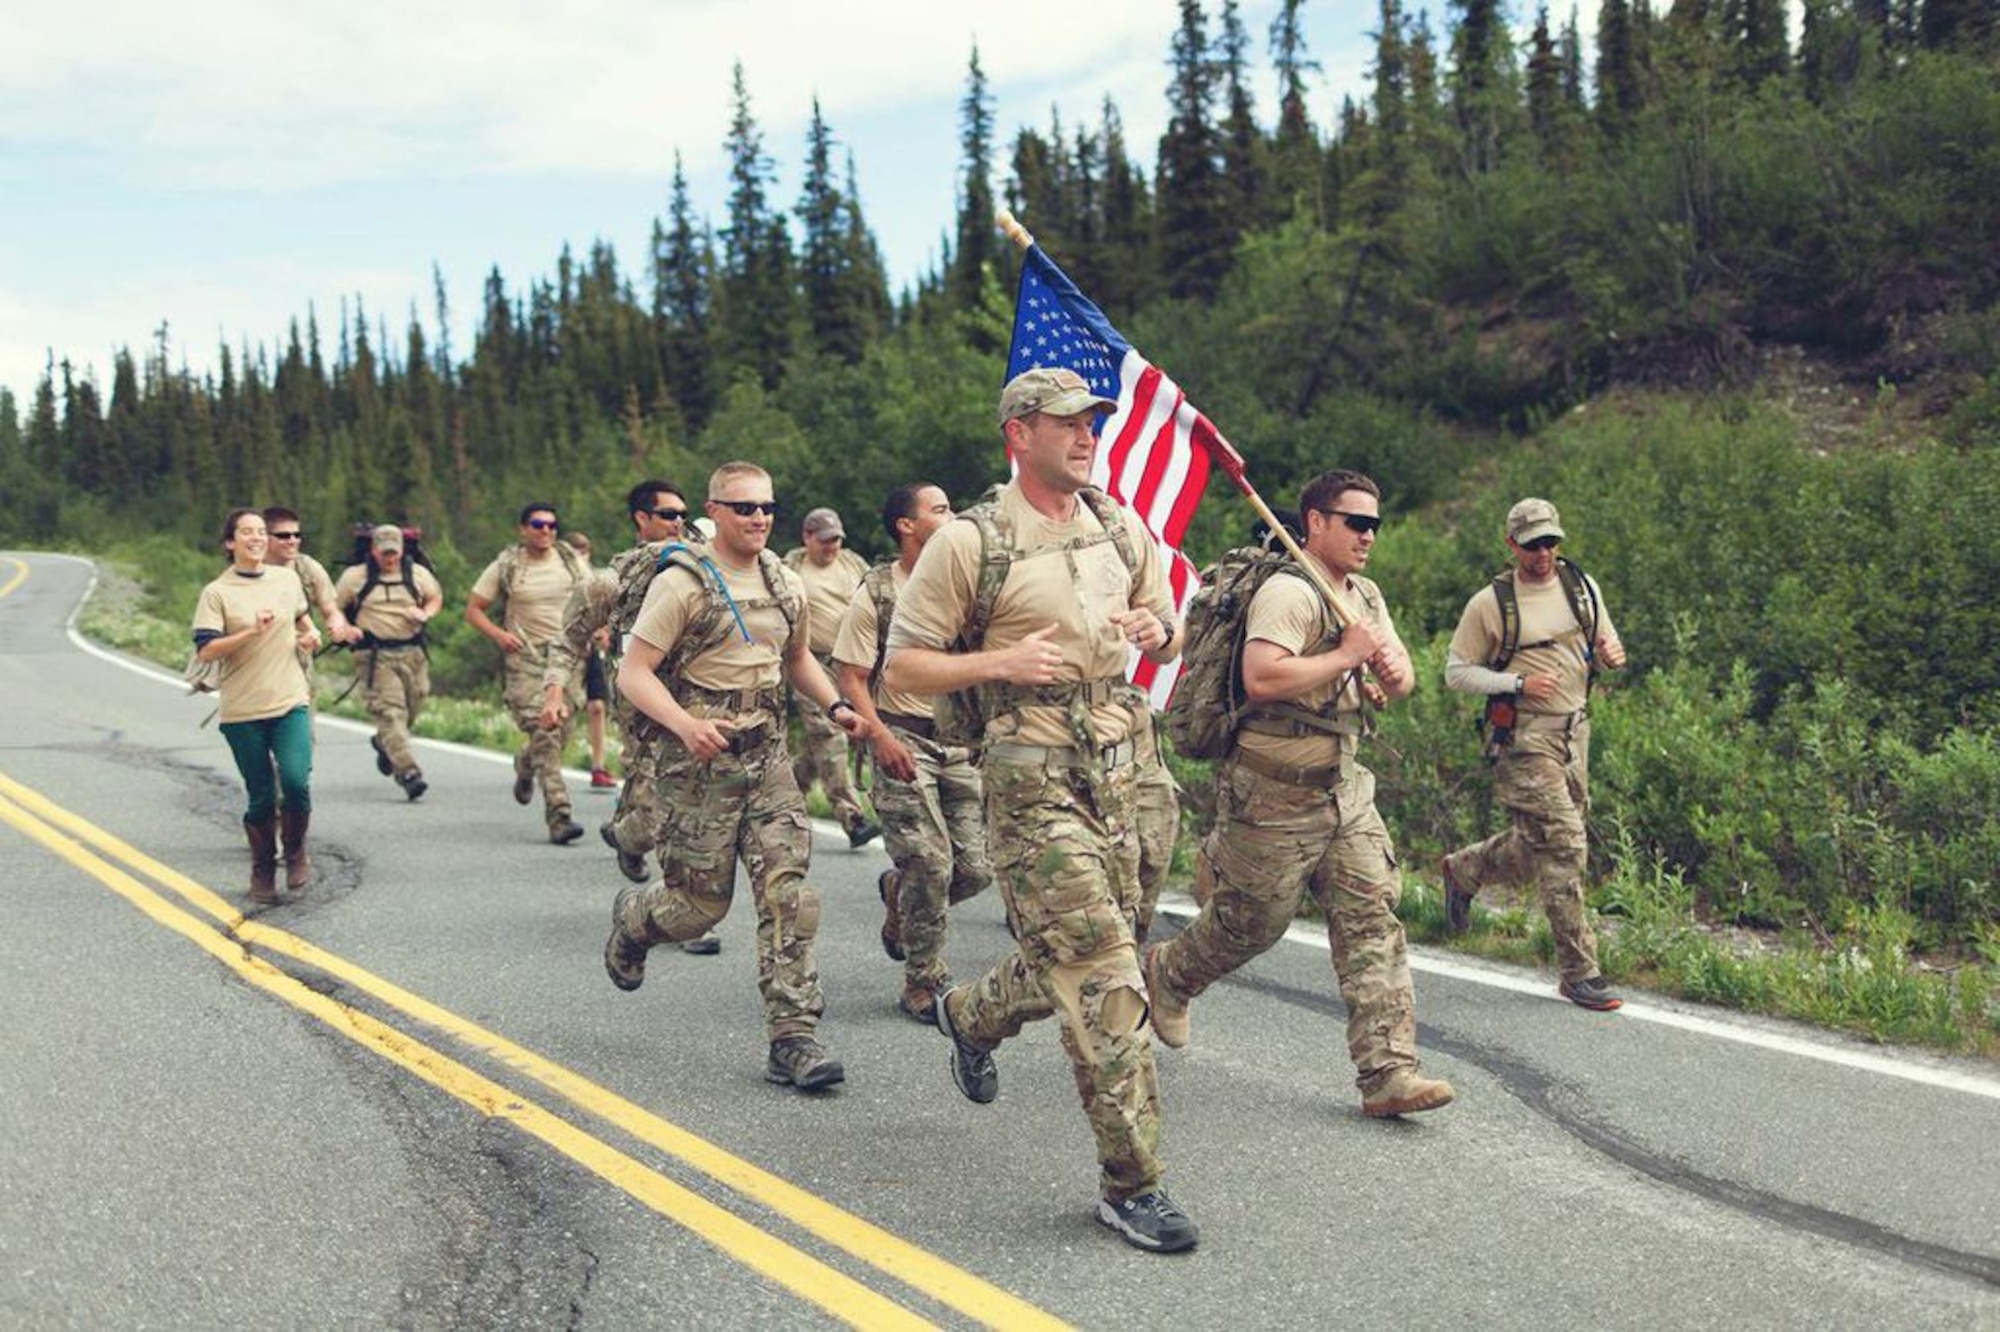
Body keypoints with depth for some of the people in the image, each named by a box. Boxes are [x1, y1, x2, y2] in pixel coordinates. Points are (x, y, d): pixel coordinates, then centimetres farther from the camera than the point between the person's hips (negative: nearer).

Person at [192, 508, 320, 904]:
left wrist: (310, 635, 8)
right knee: (261, 798, 3)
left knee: (296, 781, -16)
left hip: (291, 702, 2)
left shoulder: (288, 580, 8)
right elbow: (205, 650, -13)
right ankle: (263, 871, 24)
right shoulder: (217, 593, -4)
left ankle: (296, 852, 10)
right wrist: (251, 632, -22)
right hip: (242, 711, -2)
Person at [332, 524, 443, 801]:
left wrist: (425, 613, 3)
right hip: (375, 656, -4)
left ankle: (384, 744, 42)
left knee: (412, 707, 8)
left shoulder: (417, 574, 9)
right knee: (390, 712, -14)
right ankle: (408, 773, -21)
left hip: (412, 653, 4)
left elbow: (436, 596, 25)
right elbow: (333, 608, 11)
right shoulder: (355, 577, 2)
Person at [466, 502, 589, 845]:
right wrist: (498, 634, -13)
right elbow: (473, 609, 5)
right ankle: (559, 816, -16)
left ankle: (525, 765, 41)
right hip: (527, 657, -3)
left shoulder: (571, 561, 7)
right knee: (543, 733, -14)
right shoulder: (506, 566, 0)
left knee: (561, 732, 5)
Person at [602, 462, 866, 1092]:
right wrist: (685, 724, -28)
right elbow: (633, 673, -11)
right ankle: (632, 919, 38)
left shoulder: (785, 584, 11)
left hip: (768, 758, 5)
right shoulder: (682, 584, -8)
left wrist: (835, 705, 9)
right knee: (700, 905, 2)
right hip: (700, 764, -5)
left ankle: (794, 1039, -6)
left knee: (789, 894, -7)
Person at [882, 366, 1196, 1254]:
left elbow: (1166, 634, 20)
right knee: (1104, 979, -11)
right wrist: (999, 662, -21)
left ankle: (970, 1015, 48)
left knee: (1071, 961, 17)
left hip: (1113, 771, 7)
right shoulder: (968, 542, -9)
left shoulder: (1120, 527, 10)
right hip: (1032, 781, -7)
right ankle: (1130, 1184, -2)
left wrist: (1158, 632, -5)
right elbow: (901, 667, -6)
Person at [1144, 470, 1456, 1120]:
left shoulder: (1365, 596, 13)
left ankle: (1388, 1072, -2)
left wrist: (1393, 668, -8)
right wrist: (1344, 657, -24)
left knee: (1372, 918, -2)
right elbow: (1261, 678, -32)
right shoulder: (1289, 592, -17)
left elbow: (1403, 682, 17)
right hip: (1274, 792, -8)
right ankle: (1166, 975, 37)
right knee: (1252, 922, 7)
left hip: (1344, 786, 8)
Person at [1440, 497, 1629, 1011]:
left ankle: (1461, 869, 42)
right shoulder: (1490, 603, -8)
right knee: (1563, 848, -11)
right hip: (1525, 737, -6)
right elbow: (1457, 672, -5)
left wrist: (1612, 653, -9)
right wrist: (1519, 684, -18)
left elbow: (1606, 643, 17)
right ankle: (1579, 973, -4)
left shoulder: (1582, 585, 7)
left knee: (1540, 845, 15)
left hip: (1575, 731, 6)